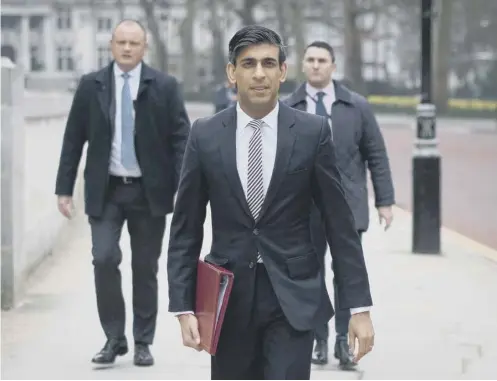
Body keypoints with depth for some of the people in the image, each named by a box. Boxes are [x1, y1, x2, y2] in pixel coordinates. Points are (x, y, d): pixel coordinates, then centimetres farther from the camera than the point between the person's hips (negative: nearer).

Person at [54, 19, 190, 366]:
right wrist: (64, 188, 0)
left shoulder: (165, 87, -1)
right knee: (104, 259, -11)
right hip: (106, 191, 1)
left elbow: (181, 140, -3)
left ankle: (143, 342, 18)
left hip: (149, 192, 0)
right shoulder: (91, 86, 3)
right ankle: (114, 337, 5)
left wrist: (183, 189, -12)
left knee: (145, 268, 6)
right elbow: (73, 140, 5)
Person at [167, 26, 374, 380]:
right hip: (228, 298, 2)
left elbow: (341, 225, -1)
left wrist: (359, 307, -4)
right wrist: (183, 307, -3)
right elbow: (186, 229, 4)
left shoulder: (313, 132, -3)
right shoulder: (205, 135, 0)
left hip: (294, 296, -2)